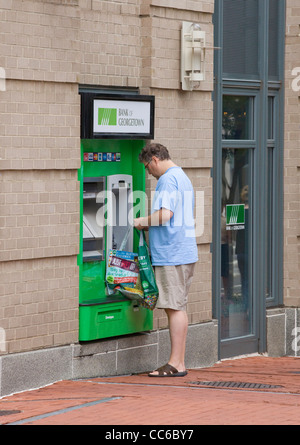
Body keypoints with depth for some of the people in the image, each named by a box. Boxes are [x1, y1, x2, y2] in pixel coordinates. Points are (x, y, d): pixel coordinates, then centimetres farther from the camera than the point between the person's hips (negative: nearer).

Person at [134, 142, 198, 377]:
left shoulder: (167, 180, -12)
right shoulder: (182, 177, 20)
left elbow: (165, 215, -23)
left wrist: (142, 221, -7)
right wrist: (149, 225, 21)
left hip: (171, 253, -10)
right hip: (185, 252, 10)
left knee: (175, 307, -8)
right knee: (179, 307, 11)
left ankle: (175, 364, -6)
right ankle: (179, 363, 14)